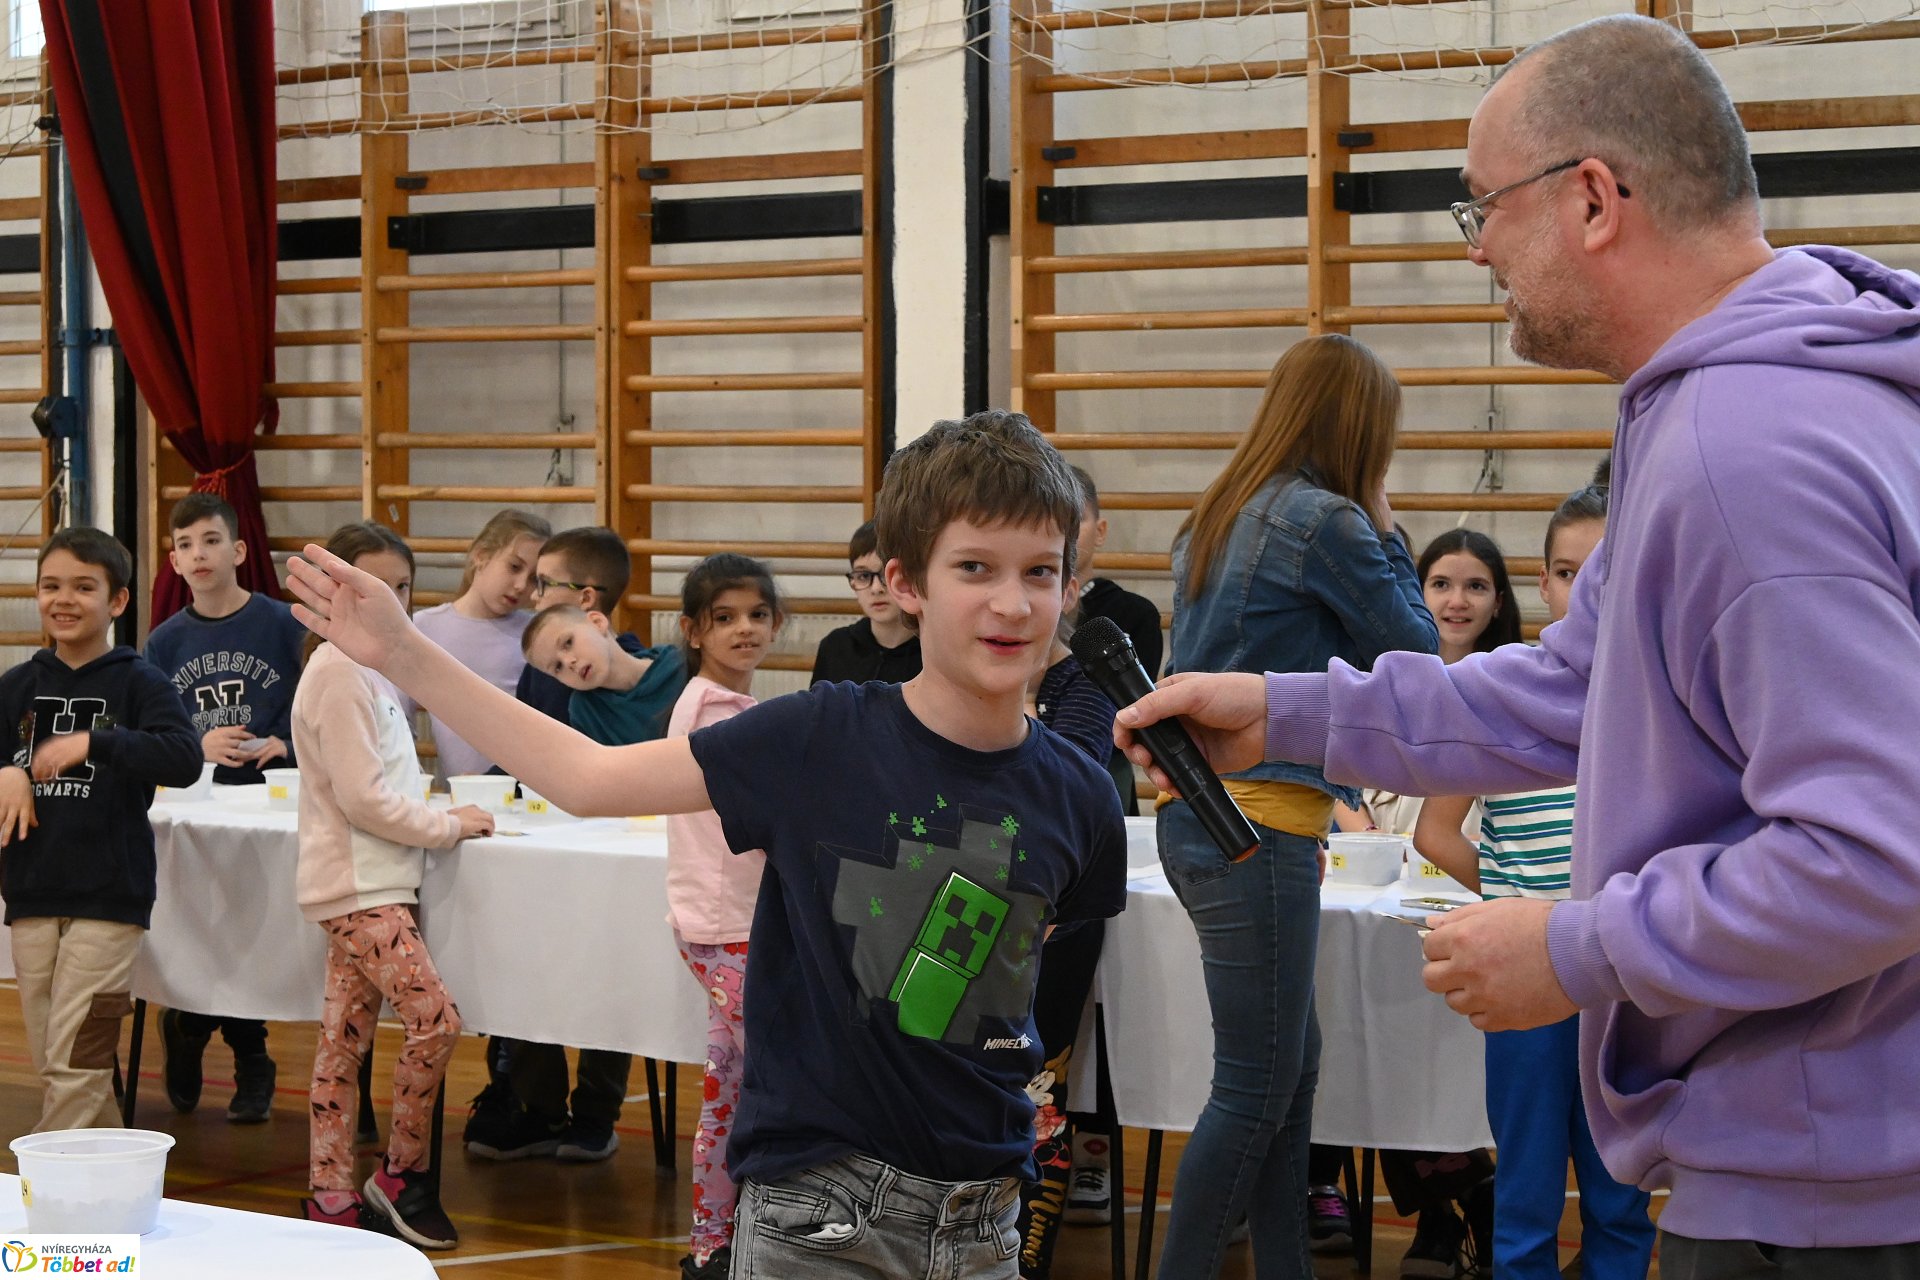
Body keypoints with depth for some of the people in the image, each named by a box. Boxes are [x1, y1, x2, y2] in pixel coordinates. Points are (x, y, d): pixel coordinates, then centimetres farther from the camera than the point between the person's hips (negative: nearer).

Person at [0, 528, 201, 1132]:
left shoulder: (138, 682, -3)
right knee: (48, 1061, 9)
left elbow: (184, 759, -17)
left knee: (75, 1065, -9)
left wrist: (92, 744, -25)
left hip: (108, 896, -5)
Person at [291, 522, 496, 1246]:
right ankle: (402, 1177, 0)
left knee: (344, 1044, 10)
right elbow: (362, 797, -17)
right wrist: (447, 827, -9)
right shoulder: (341, 672, -14)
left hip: (375, 883, 10)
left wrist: (437, 819, 7)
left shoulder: (368, 668, 16)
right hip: (358, 886, -10)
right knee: (435, 1021, -14)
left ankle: (331, 1200, 13)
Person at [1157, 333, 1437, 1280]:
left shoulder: (1217, 518, 15)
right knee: (1254, 1092, -3)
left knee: (1292, 1070, 16)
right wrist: (1385, 533, 7)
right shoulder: (1327, 522, -11)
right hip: (1259, 826, -9)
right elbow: (1416, 652, -1)